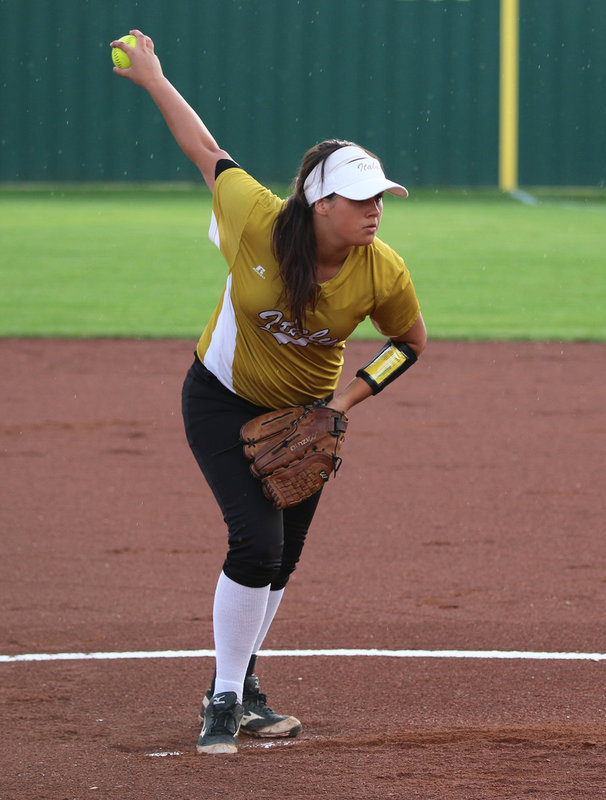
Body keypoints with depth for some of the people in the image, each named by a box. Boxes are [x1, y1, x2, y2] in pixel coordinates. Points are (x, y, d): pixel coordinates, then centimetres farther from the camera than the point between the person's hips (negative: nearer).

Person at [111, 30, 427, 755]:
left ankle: (239, 687, 33)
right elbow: (205, 151, -13)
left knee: (280, 559, 12)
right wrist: (152, 78, -4)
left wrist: (348, 399, -14)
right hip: (223, 401, -3)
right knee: (257, 541, -16)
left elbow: (411, 342, -3)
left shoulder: (383, 273, -22)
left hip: (305, 415, 3)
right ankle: (225, 700, -3)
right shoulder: (260, 221, -29)